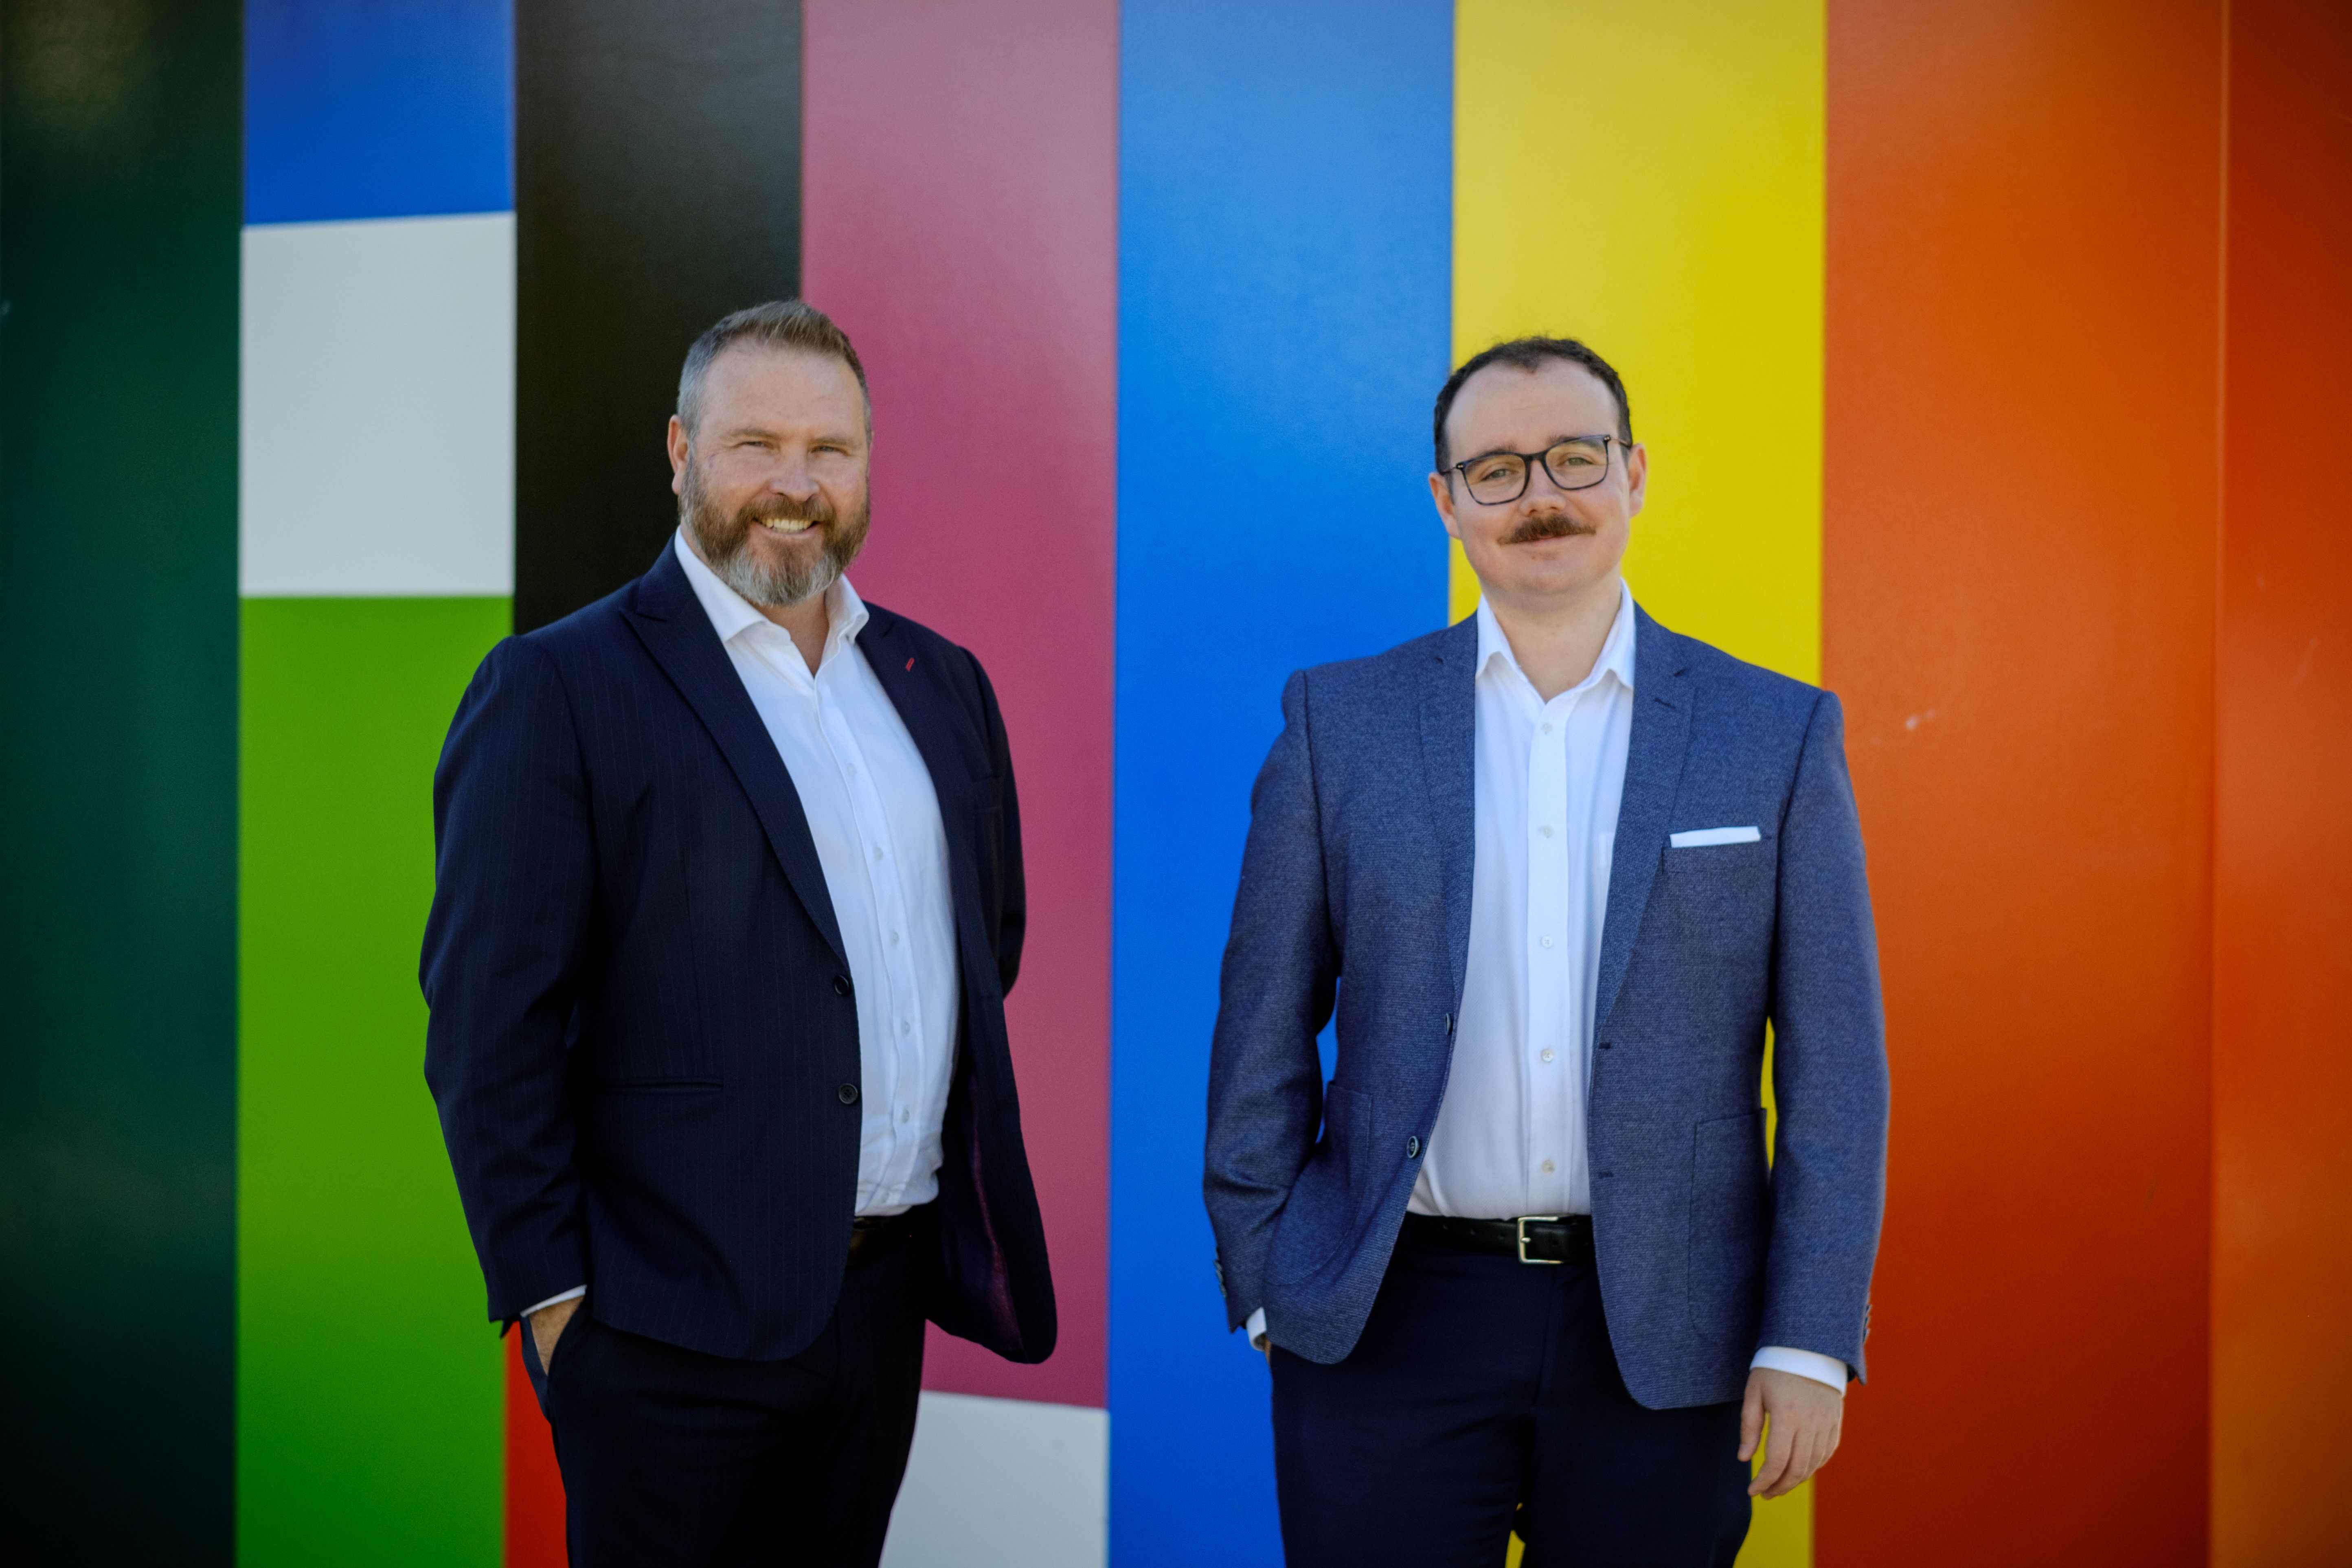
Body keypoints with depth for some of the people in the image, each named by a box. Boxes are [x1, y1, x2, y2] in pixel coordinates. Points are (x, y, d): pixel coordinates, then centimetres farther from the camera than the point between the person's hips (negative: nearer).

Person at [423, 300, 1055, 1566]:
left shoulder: (938, 683, 11)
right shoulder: (557, 690, -8)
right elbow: (487, 1023, -10)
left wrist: (964, 1186, 13)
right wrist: (550, 1296, -13)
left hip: (889, 1300, 6)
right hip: (678, 1323, -6)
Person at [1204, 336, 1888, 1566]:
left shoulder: (1779, 736, 2)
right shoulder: (1340, 722, 3)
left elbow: (1833, 1063, 1)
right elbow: (1265, 1029, 5)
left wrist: (1809, 1340, -4)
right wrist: (1262, 1288, 2)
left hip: (1661, 1335, 0)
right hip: (1386, 1326, 0)